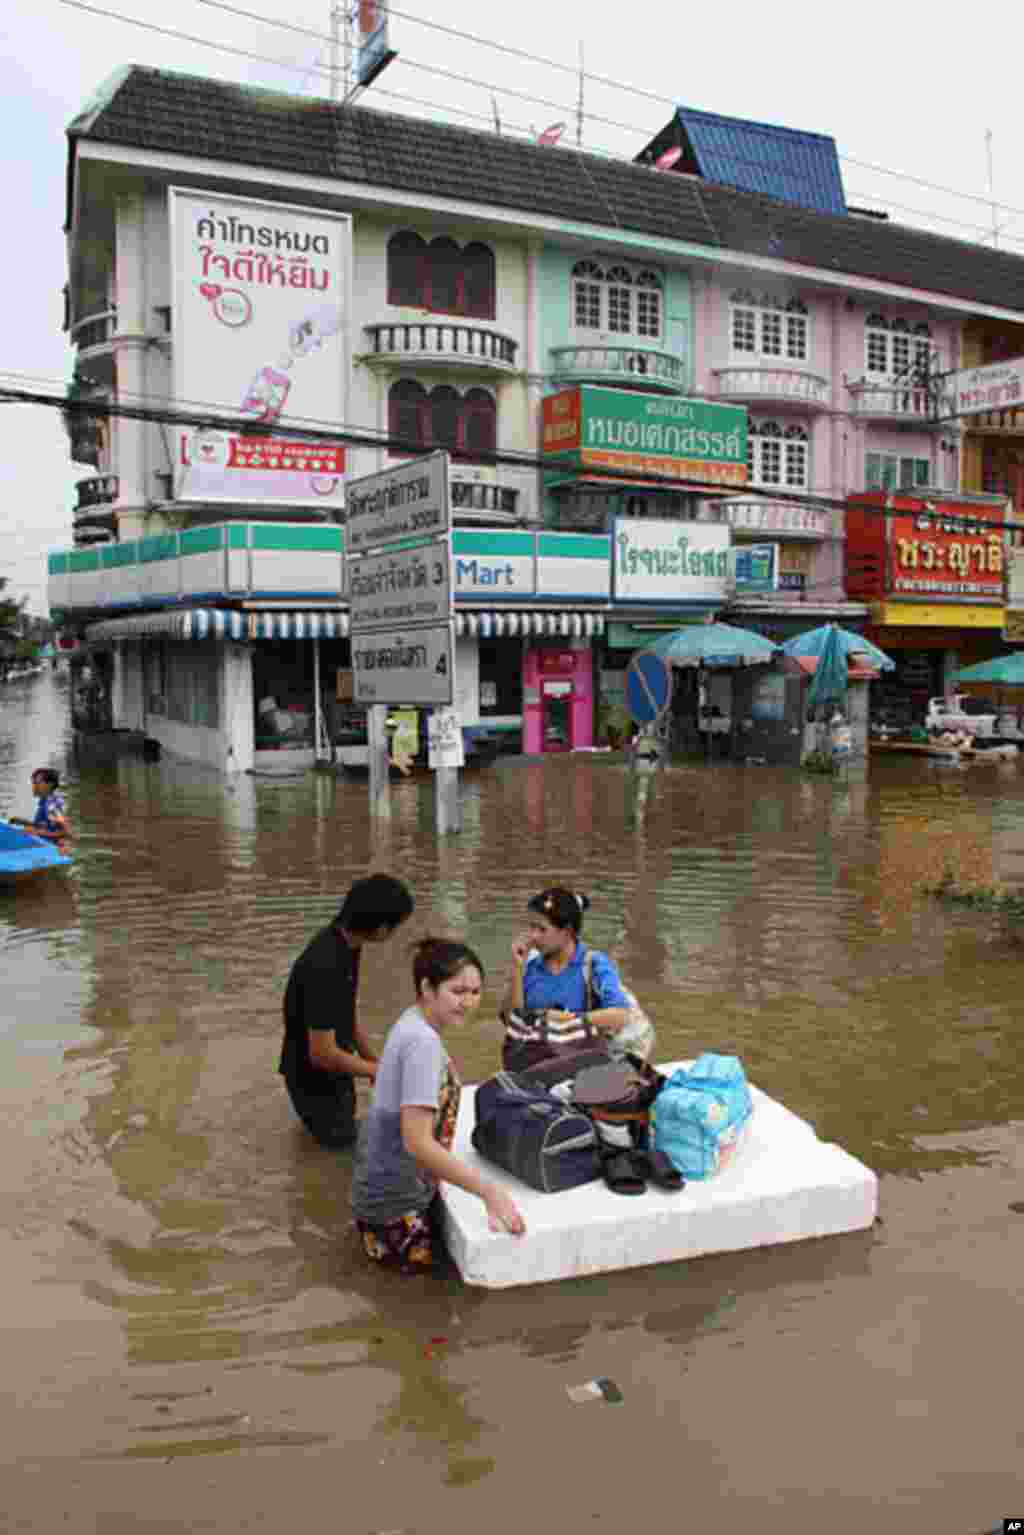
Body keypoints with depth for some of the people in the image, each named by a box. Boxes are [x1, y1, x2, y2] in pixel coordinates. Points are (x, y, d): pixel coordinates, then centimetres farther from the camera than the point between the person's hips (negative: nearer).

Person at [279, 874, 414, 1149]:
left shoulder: (345, 943, -9)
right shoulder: (324, 967, -38)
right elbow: (322, 1054, -33)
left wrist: (374, 1060, 4)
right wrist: (378, 1072, -20)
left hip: (334, 1065, 8)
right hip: (314, 1075, -8)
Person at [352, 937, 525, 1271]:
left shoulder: (413, 1021, 0)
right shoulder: (422, 1042, -30)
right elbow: (417, 1142, -35)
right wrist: (489, 1191, -35)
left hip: (390, 1179, 9)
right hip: (396, 1197, -9)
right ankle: (380, 1237, 11)